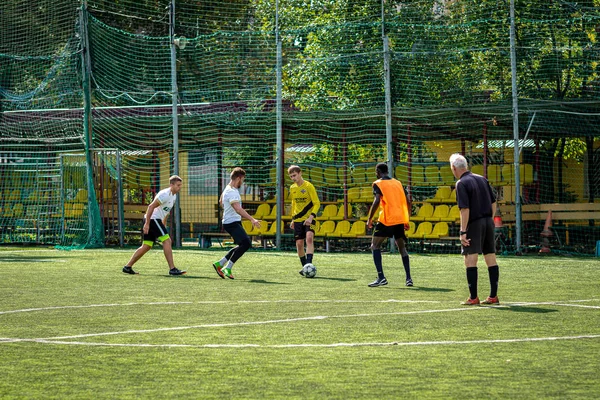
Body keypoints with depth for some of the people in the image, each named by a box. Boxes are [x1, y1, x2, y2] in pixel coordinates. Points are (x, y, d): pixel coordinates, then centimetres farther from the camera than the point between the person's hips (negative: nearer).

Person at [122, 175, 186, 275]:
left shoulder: (173, 196, 15)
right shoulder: (165, 194, -16)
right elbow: (151, 207, -20)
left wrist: (163, 225, 25)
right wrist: (147, 224, -23)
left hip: (157, 220, 10)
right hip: (153, 219, -10)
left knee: (146, 246, 11)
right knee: (167, 241, -13)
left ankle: (128, 267, 15)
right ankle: (172, 269, -15)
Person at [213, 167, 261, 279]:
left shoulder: (228, 188, 12)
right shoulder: (232, 192, -21)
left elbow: (221, 201, 31)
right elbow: (238, 209, -35)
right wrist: (252, 219, -43)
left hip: (235, 222, 11)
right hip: (231, 223, -11)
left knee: (244, 244, 15)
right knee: (245, 243, -22)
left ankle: (219, 264, 21)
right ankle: (228, 268, -17)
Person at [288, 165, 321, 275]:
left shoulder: (308, 186, -10)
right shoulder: (292, 188, 9)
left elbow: (317, 203, -11)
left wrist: (311, 217, -23)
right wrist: (293, 219, 20)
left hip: (309, 219, -5)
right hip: (298, 220, 5)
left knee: (309, 238, -25)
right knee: (299, 244, 2)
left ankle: (309, 264, -30)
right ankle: (305, 267, 15)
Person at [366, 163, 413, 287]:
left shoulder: (378, 184, -2)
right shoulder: (398, 183, 15)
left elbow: (377, 201, -16)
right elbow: (405, 202, 15)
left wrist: (370, 219, -10)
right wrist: (406, 221, 22)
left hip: (386, 220, -6)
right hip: (400, 219, 6)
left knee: (375, 246, 4)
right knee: (402, 248, 17)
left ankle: (381, 277, -9)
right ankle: (408, 278, 12)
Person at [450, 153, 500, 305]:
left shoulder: (461, 183, -10)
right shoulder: (482, 179, 11)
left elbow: (465, 209, -17)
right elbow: (494, 203, 14)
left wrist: (463, 232, -17)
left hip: (474, 224, -7)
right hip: (488, 222, 7)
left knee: (470, 260, -3)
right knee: (491, 259, 8)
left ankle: (473, 297, -5)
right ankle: (493, 296, 11)